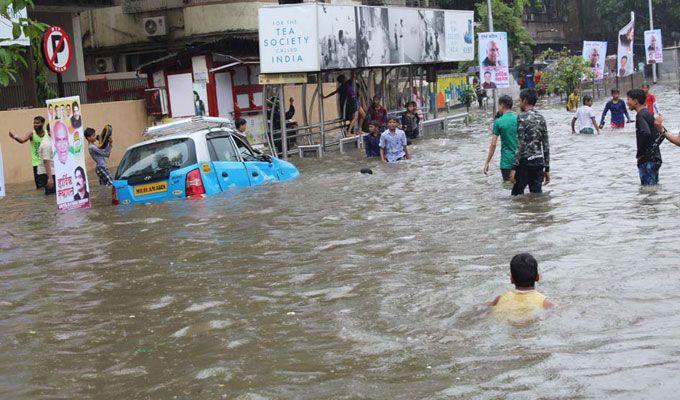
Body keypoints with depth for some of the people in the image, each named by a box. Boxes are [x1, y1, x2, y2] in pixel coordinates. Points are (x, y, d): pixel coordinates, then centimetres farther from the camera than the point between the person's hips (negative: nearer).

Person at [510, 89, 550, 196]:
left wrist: (514, 167, -16)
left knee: (517, 195, 1)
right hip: (539, 162, 6)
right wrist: (547, 168, 15)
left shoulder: (522, 117, -9)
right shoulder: (541, 118, 11)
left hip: (525, 162, -6)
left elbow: (520, 145, -16)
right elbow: (546, 146, 11)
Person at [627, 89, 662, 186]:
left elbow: (646, 133, -31)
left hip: (647, 160, -10)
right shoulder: (649, 113, 15)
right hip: (655, 158, 10)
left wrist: (639, 153, -20)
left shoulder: (641, 115, -14)